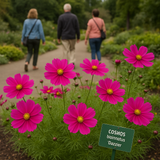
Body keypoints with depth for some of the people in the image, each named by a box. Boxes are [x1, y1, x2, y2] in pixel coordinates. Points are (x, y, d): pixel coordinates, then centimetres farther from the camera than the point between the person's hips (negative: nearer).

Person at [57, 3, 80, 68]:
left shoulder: (61, 17, -4)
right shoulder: (74, 16, 0)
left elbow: (59, 28, -4)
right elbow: (77, 28, 0)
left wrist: (58, 38, 5)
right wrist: (78, 37, 7)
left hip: (64, 37, -1)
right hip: (72, 37, 2)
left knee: (66, 51, 4)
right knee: (72, 50, 17)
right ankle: (72, 62, 1)